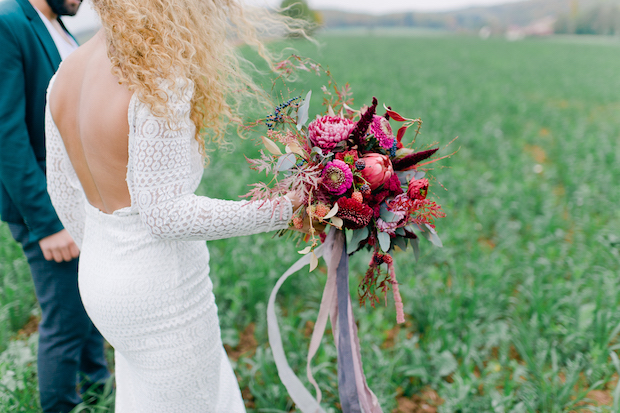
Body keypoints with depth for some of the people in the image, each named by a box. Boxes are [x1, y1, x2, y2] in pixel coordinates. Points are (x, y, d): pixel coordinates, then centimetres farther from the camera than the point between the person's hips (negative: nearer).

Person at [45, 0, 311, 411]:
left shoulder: (65, 74, 2)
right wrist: (282, 209, -22)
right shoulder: (158, 87, -24)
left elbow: (62, 189, 10)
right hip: (159, 291, -8)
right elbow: (166, 214, -26)